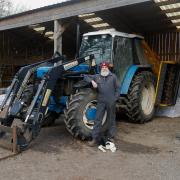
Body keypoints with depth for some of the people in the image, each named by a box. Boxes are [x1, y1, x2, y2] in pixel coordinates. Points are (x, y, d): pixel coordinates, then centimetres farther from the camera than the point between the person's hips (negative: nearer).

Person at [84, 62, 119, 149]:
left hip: (111, 102, -1)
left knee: (111, 120, 10)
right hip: (101, 102, 1)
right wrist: (92, 81, -5)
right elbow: (86, 76, 13)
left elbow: (117, 89, 4)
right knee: (98, 120, 1)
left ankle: (110, 137, 23)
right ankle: (95, 139, 6)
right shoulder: (97, 76, 7)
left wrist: (115, 98, -7)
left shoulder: (113, 76, 3)